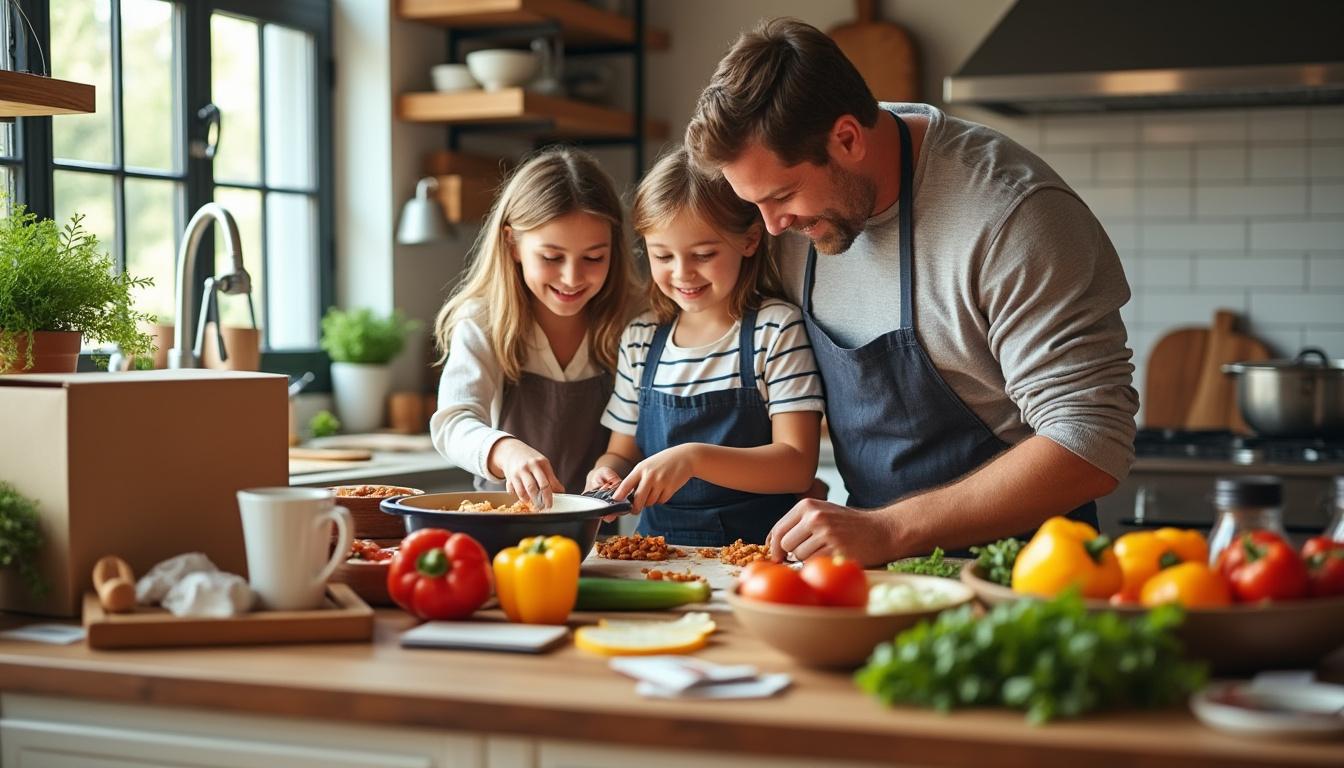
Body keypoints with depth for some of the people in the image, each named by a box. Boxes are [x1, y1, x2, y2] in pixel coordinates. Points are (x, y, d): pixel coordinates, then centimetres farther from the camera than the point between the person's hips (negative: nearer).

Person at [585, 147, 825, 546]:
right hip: (660, 552, 6)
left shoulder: (776, 329, -3)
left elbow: (797, 465, -11)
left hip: (757, 550, -6)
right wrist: (607, 474, -5)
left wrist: (693, 457, -23)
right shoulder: (639, 338, 10)